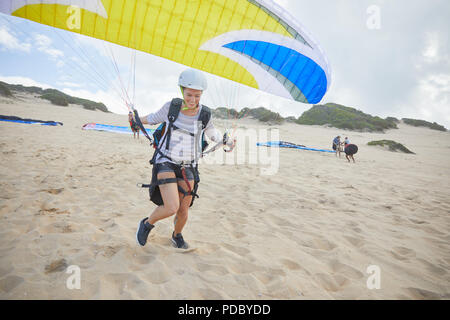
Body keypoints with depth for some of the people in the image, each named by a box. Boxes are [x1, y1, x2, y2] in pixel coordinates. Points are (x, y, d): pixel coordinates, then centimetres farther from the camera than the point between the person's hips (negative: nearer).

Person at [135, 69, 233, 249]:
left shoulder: (204, 114, -5)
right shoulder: (171, 107, -9)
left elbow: (212, 133, 15)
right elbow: (154, 118, 13)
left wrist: (224, 141, -2)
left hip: (188, 167, 3)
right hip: (166, 162, -2)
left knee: (183, 210, 8)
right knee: (171, 208, -19)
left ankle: (177, 236, 41)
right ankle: (147, 223, 14)